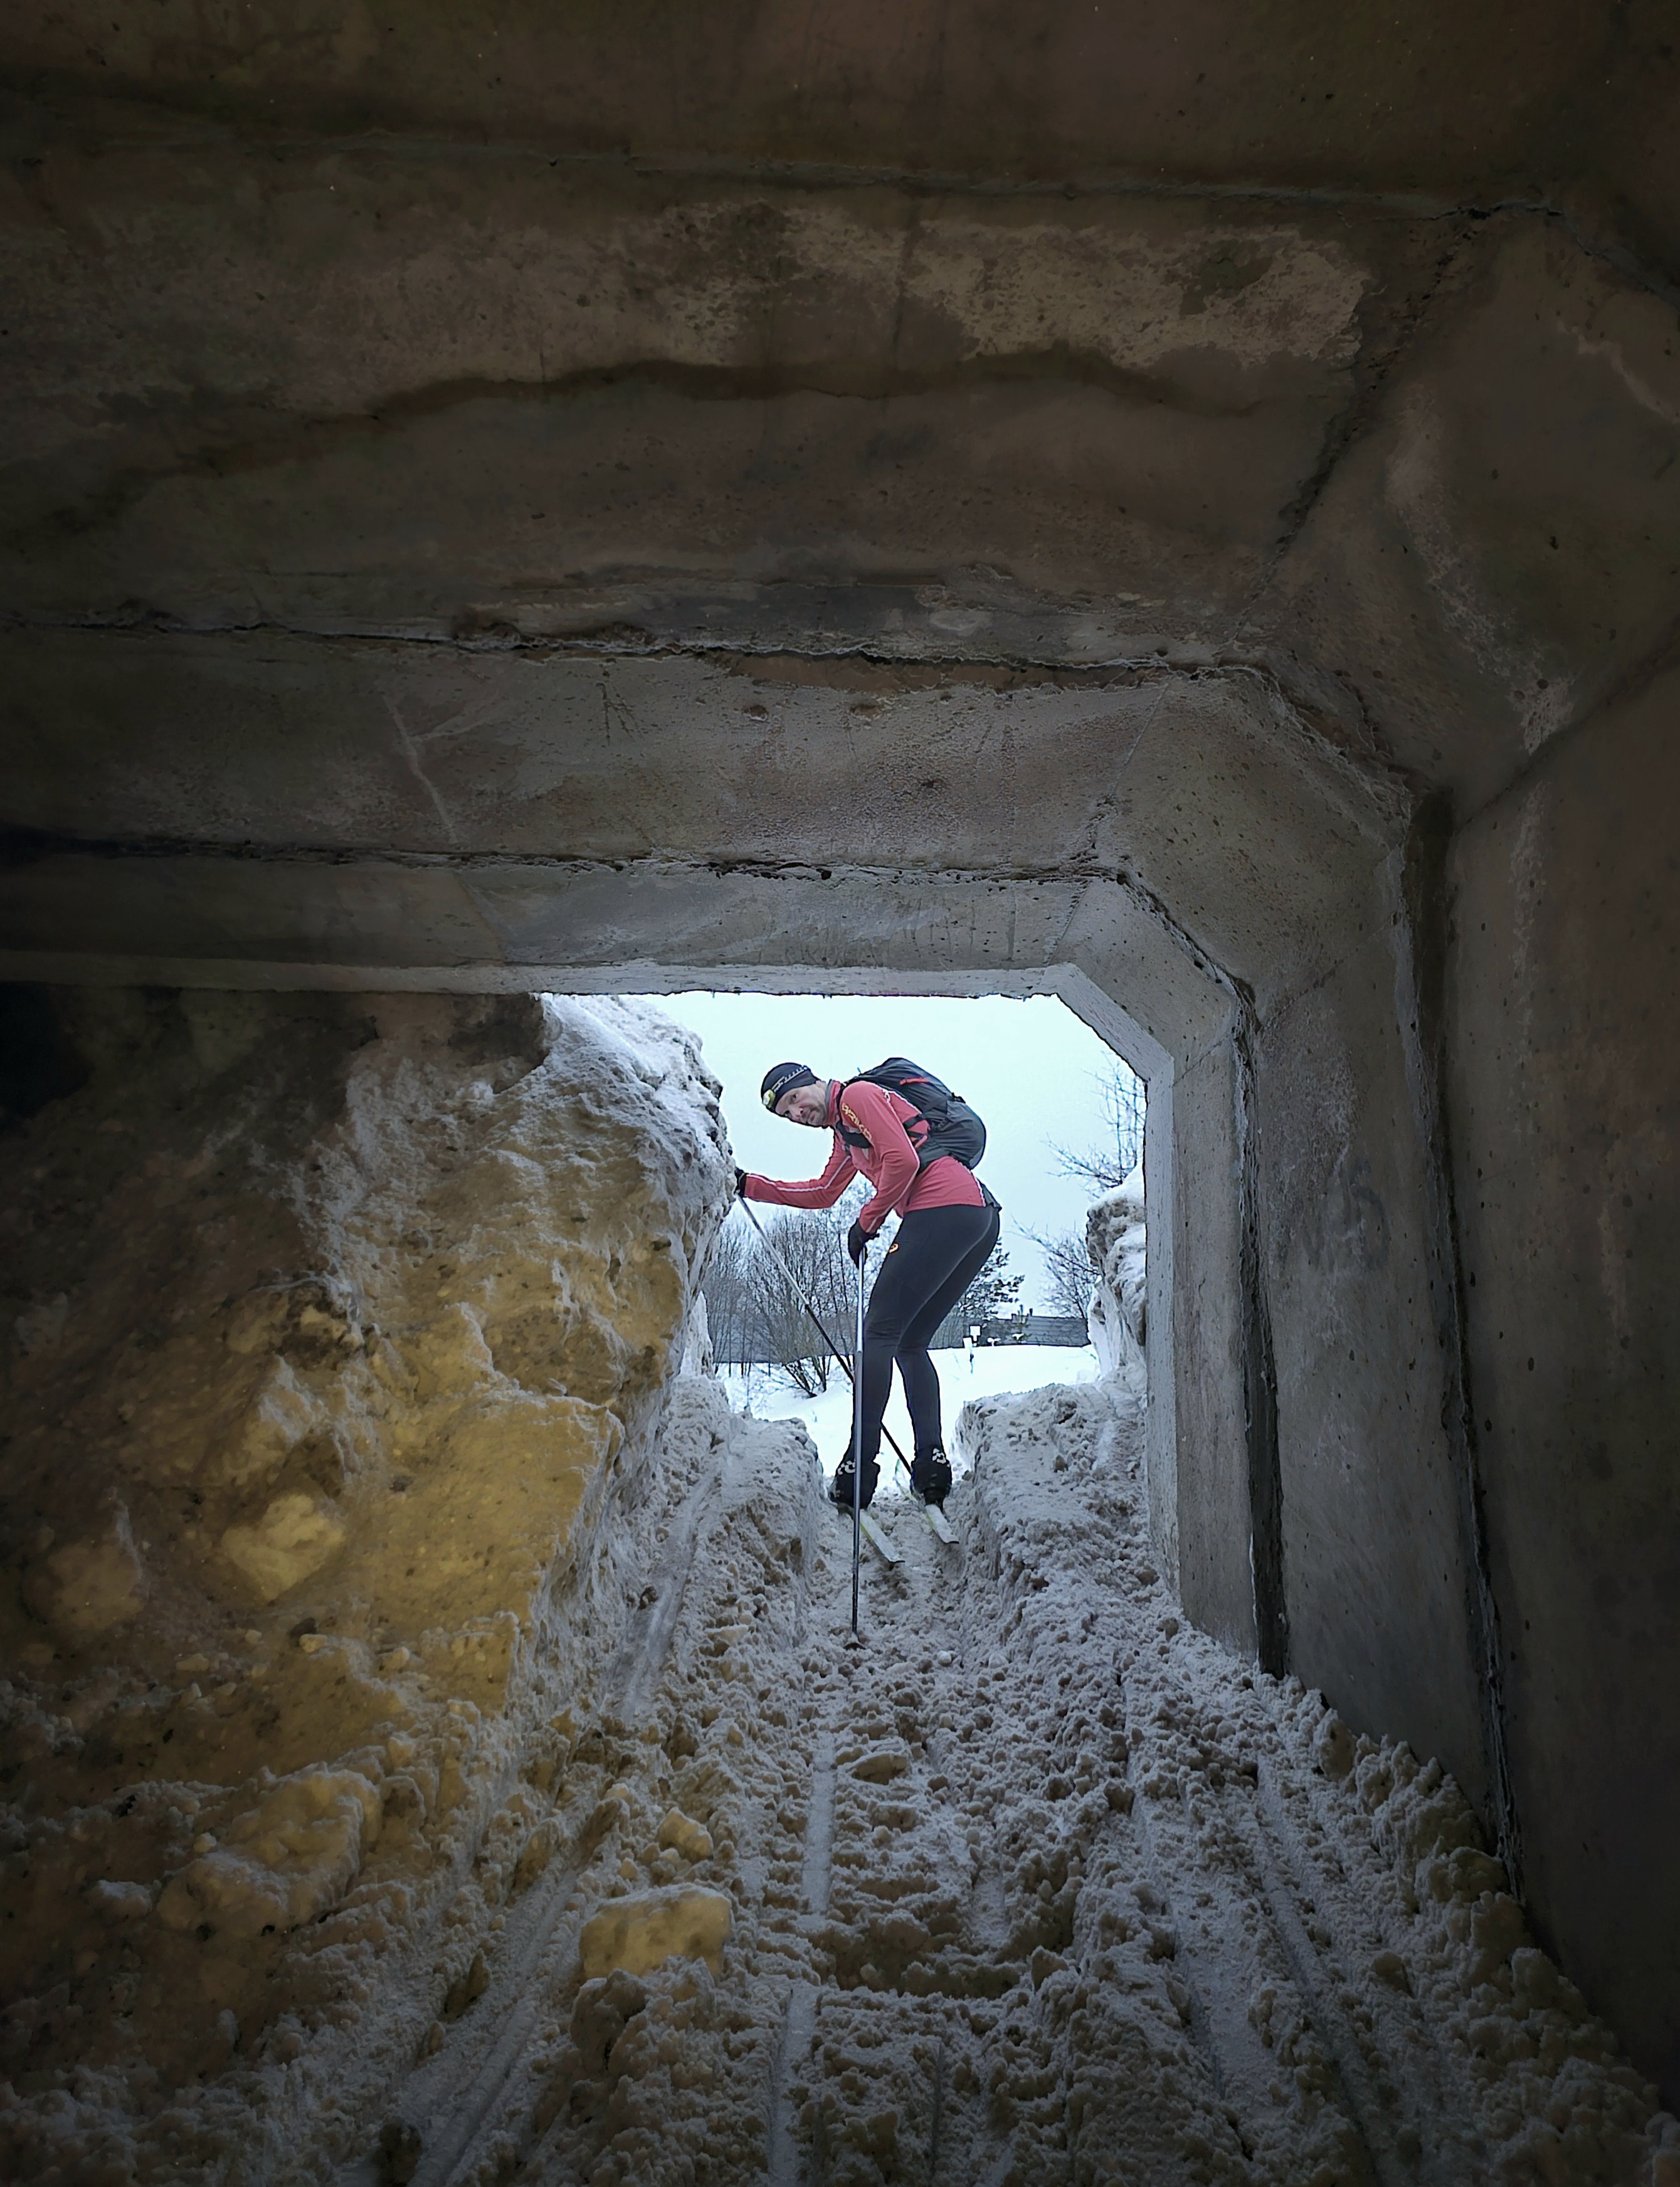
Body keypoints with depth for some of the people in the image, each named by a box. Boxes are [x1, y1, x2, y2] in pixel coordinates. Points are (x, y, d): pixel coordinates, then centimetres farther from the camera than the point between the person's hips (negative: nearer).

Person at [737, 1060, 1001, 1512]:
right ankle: (931, 1465, 5)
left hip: (942, 1211, -10)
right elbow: (822, 1193, 37)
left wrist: (866, 1222, -2)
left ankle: (859, 1472, -10)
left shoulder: (857, 1095, 1)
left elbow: (902, 1160, -11)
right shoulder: (845, 1135, 30)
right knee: (910, 1344, 13)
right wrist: (751, 1186, 32)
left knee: (879, 1333, -7)